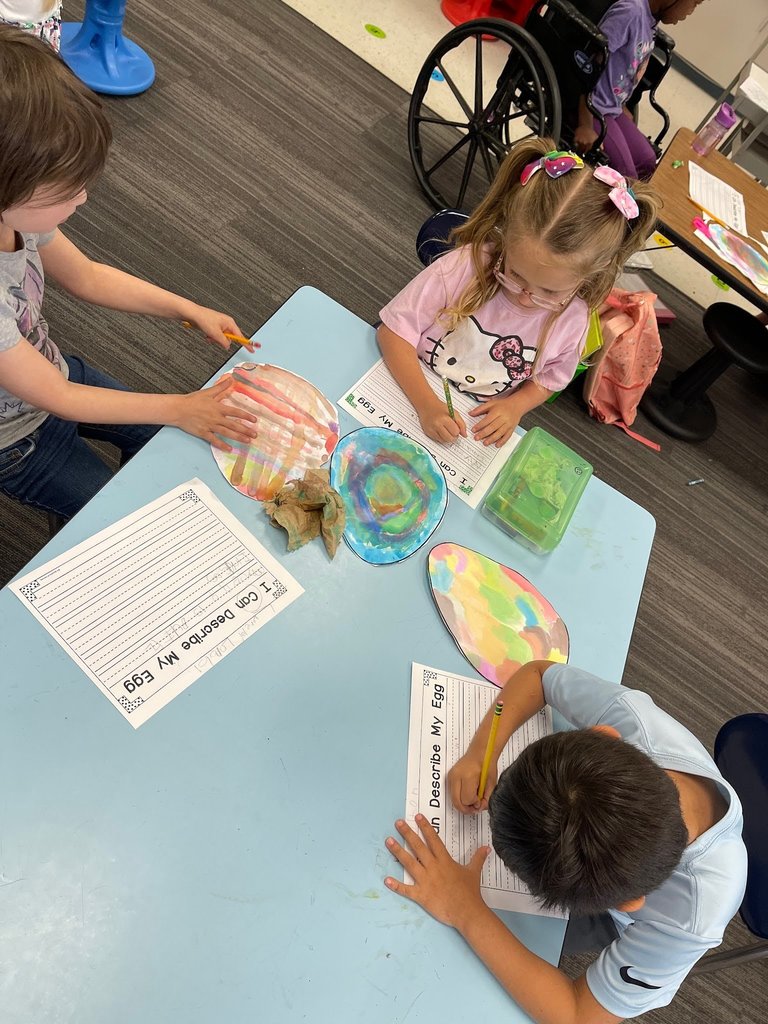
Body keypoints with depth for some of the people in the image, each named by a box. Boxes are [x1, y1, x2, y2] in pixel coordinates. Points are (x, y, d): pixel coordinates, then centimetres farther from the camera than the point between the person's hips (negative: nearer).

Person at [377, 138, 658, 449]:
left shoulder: (573, 320, -12)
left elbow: (548, 380, 6)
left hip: (482, 429, 2)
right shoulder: (463, 267, -22)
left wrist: (515, 407, -14)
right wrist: (426, 403, -27)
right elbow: (393, 331, -16)